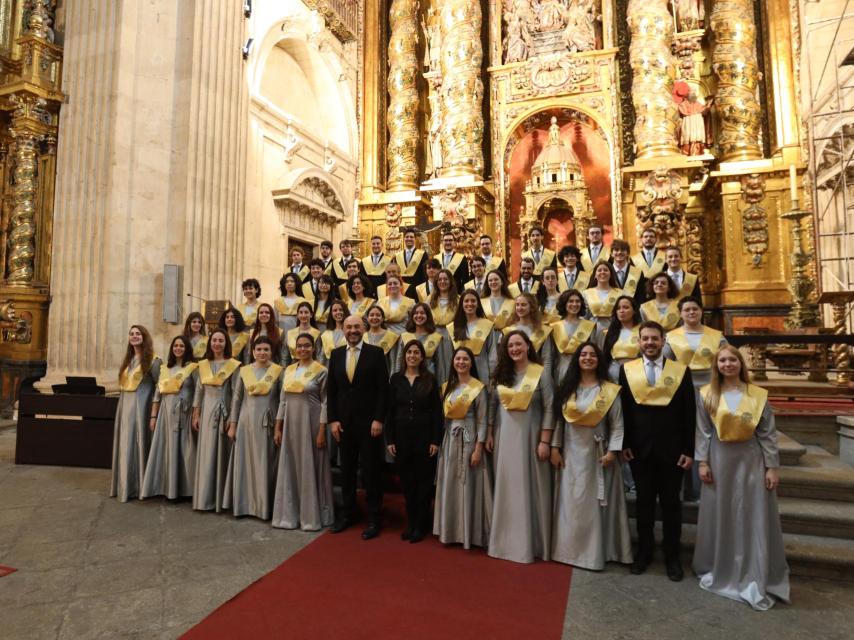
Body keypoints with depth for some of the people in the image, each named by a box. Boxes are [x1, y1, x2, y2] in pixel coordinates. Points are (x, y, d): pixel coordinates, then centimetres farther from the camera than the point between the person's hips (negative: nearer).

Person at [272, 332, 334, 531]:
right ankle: (289, 514, 21)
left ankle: (311, 516, 14)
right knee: (290, 468, 9)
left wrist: (322, 431, -13)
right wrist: (278, 428, 8)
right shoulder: (289, 370, 9)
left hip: (311, 423, -5)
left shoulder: (321, 371, -6)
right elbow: (283, 400, 11)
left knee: (310, 468, 2)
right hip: (290, 424, 5)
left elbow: (325, 402, -8)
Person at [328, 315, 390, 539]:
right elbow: (331, 390, 7)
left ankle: (373, 518, 17)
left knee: (371, 471, 5)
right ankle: (347, 513, 28)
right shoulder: (336, 354, 7)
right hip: (344, 422, 4)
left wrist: (378, 420, -12)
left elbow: (383, 389, -7)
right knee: (346, 470, 13)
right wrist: (333, 419, 1)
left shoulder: (376, 353, -4)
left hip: (368, 422, -3)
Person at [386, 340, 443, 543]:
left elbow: (437, 411, -2)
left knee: (424, 481, 6)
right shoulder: (396, 378, 3)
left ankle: (421, 525, 19)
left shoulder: (430, 380, -2)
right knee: (406, 482, 10)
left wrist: (436, 440, -8)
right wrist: (389, 439, -1)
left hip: (424, 436, -2)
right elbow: (390, 410, 3)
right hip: (402, 436, 2)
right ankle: (410, 523, 24)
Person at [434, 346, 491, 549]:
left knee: (467, 485, 1)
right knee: (448, 485, 9)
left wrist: (478, 449, -13)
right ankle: (450, 530, 20)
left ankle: (468, 532, 13)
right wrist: (440, 441, 3)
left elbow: (482, 421, -9)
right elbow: (443, 416, 10)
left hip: (468, 439, -5)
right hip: (449, 439, 5)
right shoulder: (447, 387, 10)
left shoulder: (479, 388, -7)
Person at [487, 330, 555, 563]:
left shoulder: (541, 372, -5)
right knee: (505, 487, 10)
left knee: (529, 487, 3)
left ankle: (530, 541, 17)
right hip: (504, 436, 4)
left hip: (529, 435, -3)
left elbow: (549, 409, -7)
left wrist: (545, 441, -11)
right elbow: (492, 405, 10)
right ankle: (505, 539, 24)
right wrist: (489, 435, 7)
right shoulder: (501, 373, 6)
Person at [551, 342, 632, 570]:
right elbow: (560, 420, 6)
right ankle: (570, 549, 20)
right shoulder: (567, 388, 6)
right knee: (570, 503, 8)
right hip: (571, 453, 3)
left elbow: (617, 425, -5)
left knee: (594, 504, 4)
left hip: (597, 454, -3)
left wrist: (612, 451, -13)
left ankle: (595, 552, 16)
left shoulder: (610, 390, -3)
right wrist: (555, 448, 0)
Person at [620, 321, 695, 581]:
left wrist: (689, 450, -4)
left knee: (671, 503, 11)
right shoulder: (627, 369, 1)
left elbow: (689, 414, -1)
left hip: (671, 449, -1)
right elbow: (623, 410, 2)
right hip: (640, 448, 1)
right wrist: (624, 444, -3)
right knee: (643, 501, 13)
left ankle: (672, 555, 28)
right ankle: (644, 551, 29)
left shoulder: (681, 371, -2)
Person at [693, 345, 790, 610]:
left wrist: (772, 467, -3)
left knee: (754, 519, 5)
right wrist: (703, 462, -4)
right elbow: (703, 432, 0)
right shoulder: (707, 395, -1)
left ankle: (757, 578, 19)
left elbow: (768, 434, 0)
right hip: (720, 460, 1)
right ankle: (720, 570, 28)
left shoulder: (758, 395, -1)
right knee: (720, 518, 11)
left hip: (751, 461, 0)